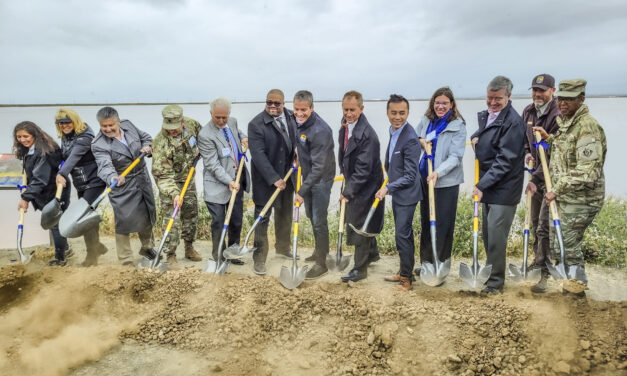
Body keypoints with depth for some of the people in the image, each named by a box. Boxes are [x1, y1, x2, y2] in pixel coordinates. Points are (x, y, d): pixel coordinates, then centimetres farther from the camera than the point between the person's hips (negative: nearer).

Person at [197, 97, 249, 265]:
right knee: (218, 222, 1)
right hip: (218, 185, -6)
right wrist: (229, 181, -27)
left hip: (238, 180, 6)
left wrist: (243, 137, 8)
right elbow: (213, 165, -19)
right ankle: (219, 256, 17)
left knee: (237, 220, 14)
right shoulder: (205, 135, -17)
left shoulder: (232, 121, 4)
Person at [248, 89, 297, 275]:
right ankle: (259, 258, 10)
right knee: (262, 218, -1)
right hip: (265, 178, -6)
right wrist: (274, 178, -27)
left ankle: (283, 248, 39)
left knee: (285, 214, 20)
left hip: (287, 175, 6)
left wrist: (298, 148, -7)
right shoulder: (256, 124, -18)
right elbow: (258, 155, -23)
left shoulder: (291, 116, 1)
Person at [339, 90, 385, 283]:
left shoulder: (367, 135, -27)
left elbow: (363, 169, -27)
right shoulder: (346, 124, 2)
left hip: (365, 187, -9)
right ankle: (372, 253, 44)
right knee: (362, 222, 23)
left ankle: (360, 268, 12)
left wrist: (348, 192, -24)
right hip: (353, 181, 9)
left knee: (359, 225, -2)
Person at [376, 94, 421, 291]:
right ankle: (404, 271, 32)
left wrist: (387, 188, -22)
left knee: (402, 234, -4)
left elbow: (410, 176, -22)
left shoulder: (410, 139, -23)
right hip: (397, 193, 9)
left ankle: (406, 277, 11)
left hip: (406, 195, -9)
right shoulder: (394, 131, 6)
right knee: (403, 233, 18)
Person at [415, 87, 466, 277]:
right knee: (425, 221, 13)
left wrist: (438, 172, -30)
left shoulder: (458, 126, -9)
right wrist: (420, 141, -3)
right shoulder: (425, 120, 6)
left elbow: (455, 157, -16)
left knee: (443, 223, 0)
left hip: (446, 181, -5)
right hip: (424, 178, 6)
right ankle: (426, 262, 26)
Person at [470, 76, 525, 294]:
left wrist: (482, 185, -21)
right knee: (486, 232, 16)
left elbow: (505, 160, -20)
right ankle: (490, 272, 32)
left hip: (504, 188, -8)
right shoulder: (485, 116, 10)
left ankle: (495, 282, 8)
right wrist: (475, 137, 5)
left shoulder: (513, 122, -16)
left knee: (495, 235, -6)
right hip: (487, 185, 9)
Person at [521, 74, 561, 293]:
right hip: (537, 174, 8)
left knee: (544, 226, -9)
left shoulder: (558, 116, -19)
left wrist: (536, 179, -24)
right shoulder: (528, 111, 6)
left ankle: (544, 273, -2)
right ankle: (538, 260, 36)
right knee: (535, 222, 18)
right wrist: (527, 152, -1)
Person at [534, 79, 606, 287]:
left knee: (567, 246, -2)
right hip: (563, 197, 10)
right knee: (557, 242, 19)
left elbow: (588, 172, -26)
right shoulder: (565, 122, 11)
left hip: (579, 200, -10)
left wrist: (557, 189, -23)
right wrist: (548, 137, 13)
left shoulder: (587, 126, -20)